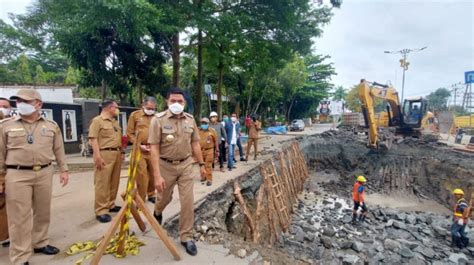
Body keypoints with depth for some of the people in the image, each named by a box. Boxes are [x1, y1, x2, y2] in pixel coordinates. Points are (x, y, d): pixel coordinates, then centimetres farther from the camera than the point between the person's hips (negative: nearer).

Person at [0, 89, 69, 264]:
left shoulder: (51, 126, 7)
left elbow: (59, 150, 10)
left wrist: (63, 170, 6)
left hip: (44, 173, 2)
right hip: (17, 175, -2)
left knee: (43, 212, 13)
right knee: (20, 217, 1)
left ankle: (40, 243, 32)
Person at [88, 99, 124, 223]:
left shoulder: (115, 122, 20)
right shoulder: (97, 121, -5)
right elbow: (93, 139, -12)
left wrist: (122, 152, 16)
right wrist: (98, 157, -19)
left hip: (117, 154, 8)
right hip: (105, 154, -8)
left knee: (114, 182, 11)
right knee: (102, 183, -5)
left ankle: (110, 205, 22)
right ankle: (101, 211, 0)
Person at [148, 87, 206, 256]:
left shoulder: (190, 120, -1)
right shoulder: (158, 120, -14)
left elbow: (195, 144, 7)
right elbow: (154, 148, -16)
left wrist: (201, 164, 8)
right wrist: (157, 175, -20)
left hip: (185, 165, 2)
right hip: (166, 165, -2)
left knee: (188, 201, 1)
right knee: (165, 197, 19)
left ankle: (186, 237, 17)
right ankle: (157, 213, 56)